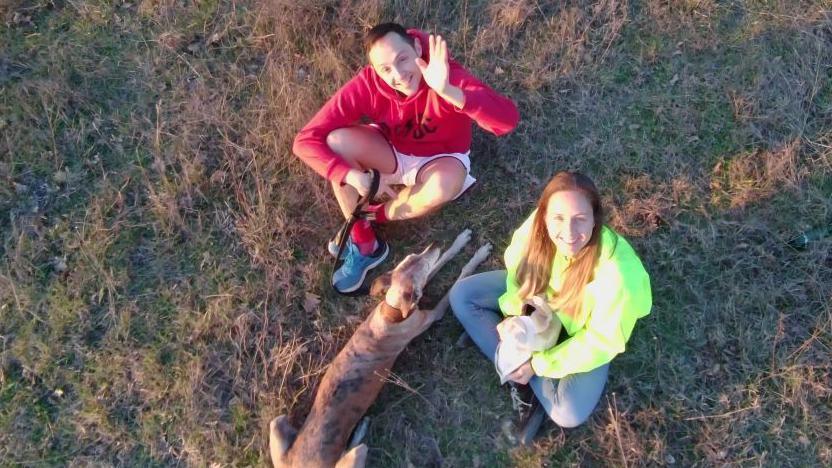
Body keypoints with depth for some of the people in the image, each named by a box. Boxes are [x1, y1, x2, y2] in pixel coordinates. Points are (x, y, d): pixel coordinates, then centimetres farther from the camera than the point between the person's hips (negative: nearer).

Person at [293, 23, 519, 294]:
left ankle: (375, 216, -7)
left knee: (446, 184, -38)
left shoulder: (446, 76, -32)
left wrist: (448, 91, -57)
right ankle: (364, 244, -11)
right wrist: (354, 177, -39)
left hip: (439, 160, -2)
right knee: (337, 140, -26)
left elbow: (508, 120, -45)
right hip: (390, 152, 2)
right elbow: (306, 141, -26)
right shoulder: (366, 85, -26)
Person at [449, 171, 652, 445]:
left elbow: (602, 342, -24)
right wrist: (515, 313, -20)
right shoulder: (537, 226, -29)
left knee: (569, 414, -25)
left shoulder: (616, 272, -39)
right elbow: (517, 269, -7)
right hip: (540, 294, 5)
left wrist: (538, 365, -22)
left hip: (584, 333, -5)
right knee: (462, 295, -10)